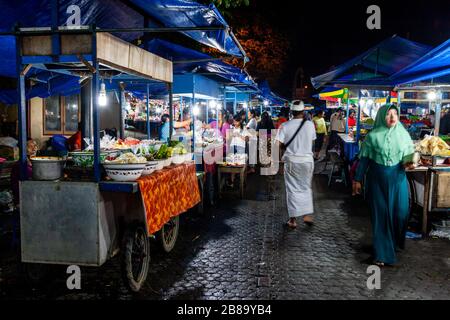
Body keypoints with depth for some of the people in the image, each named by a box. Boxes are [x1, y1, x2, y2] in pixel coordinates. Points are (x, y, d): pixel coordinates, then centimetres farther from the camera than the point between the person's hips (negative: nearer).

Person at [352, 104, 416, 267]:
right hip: (377, 180, -2)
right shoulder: (373, 136, -5)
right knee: (380, 215, 2)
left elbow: (409, 155, 8)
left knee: (400, 213, 5)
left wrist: (409, 163, -15)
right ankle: (382, 253, 12)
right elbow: (364, 159, -2)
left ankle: (397, 243, 35)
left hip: (398, 179, 2)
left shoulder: (403, 134, 2)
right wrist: (358, 180, -3)